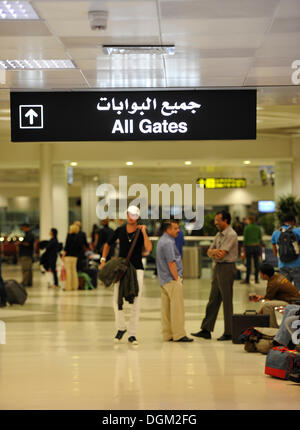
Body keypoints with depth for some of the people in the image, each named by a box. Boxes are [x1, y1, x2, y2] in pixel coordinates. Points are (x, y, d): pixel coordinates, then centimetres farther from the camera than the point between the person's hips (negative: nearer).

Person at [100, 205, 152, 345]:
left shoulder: (141, 232, -3)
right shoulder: (120, 230, 4)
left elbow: (149, 249, -18)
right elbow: (108, 244, 16)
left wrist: (144, 232, -20)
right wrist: (103, 260, 5)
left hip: (137, 269, -1)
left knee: (136, 303, -1)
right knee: (117, 301, -6)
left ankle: (132, 334, 8)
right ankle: (121, 328, 17)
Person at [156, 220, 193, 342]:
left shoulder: (162, 240, 17)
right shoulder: (168, 242, -16)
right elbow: (171, 263, -20)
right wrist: (177, 278, -15)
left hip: (164, 280, 10)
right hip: (171, 279, -10)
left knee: (166, 308, 10)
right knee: (177, 308, -8)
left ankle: (167, 334, 13)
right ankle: (179, 334, -8)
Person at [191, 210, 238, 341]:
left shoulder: (231, 235, -13)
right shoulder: (219, 235, 15)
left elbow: (221, 255, -19)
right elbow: (209, 252, 12)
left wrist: (213, 252, -1)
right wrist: (215, 251, -9)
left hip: (226, 268, -9)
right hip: (217, 267, 9)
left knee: (227, 301, -3)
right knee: (213, 300, 10)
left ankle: (228, 333, 4)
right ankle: (206, 330, 14)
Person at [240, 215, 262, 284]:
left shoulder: (247, 228, -6)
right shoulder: (258, 228, 6)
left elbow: (245, 239, -7)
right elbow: (260, 239, 6)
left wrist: (244, 251, -4)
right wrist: (260, 249, 13)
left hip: (249, 247, -4)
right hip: (257, 246, 4)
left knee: (248, 264, 1)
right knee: (256, 263, 7)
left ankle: (247, 279, 6)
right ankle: (256, 279, 10)